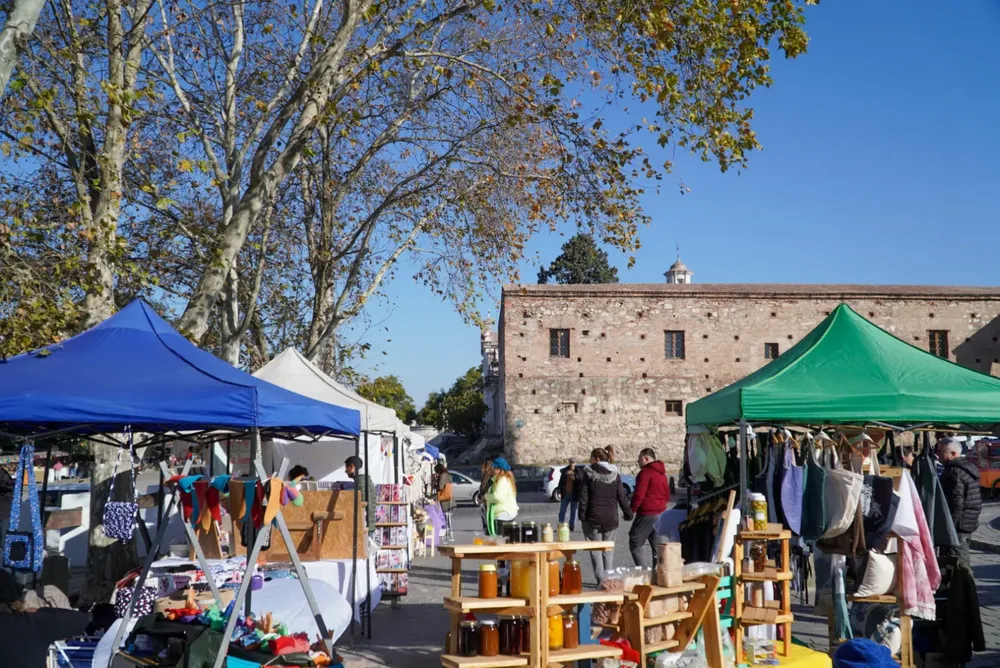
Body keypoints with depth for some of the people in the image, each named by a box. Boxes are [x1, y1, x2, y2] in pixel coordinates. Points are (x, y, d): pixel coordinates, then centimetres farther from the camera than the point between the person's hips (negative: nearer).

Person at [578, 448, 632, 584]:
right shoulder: (615, 474, 4)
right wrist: (628, 513, 11)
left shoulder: (588, 474, -3)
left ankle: (601, 579, -4)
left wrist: (582, 515, -3)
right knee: (608, 549, 11)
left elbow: (583, 497, -6)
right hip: (611, 519, 2)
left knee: (595, 549, 4)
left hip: (593, 518, -2)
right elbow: (622, 496, 4)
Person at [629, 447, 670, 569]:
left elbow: (639, 494, -16)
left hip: (647, 514, -9)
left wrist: (631, 511, -9)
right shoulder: (662, 474, 16)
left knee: (635, 545, -5)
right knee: (657, 547, 12)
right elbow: (667, 496, 22)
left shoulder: (645, 472, -10)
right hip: (660, 513, 9)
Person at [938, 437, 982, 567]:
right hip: (970, 521, 10)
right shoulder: (968, 467, 14)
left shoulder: (954, 472, -18)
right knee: (963, 559, 19)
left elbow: (956, 503, -23)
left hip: (959, 523, -10)